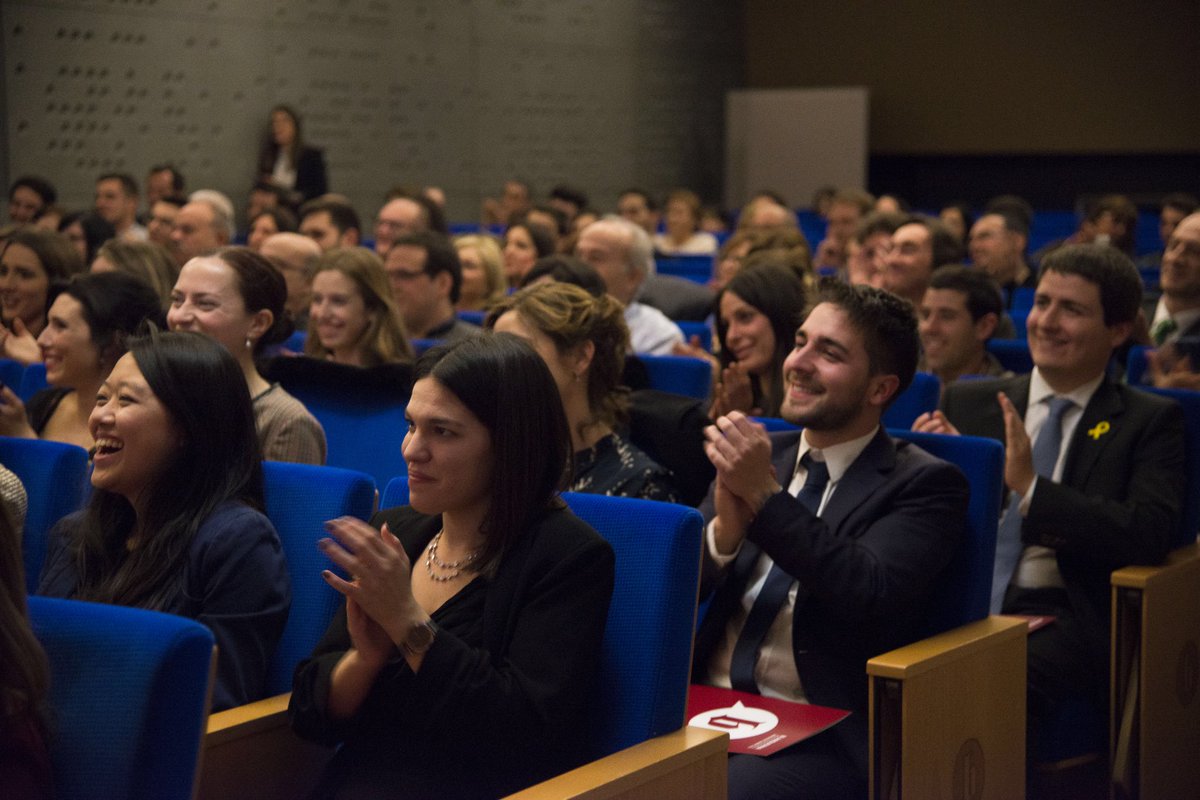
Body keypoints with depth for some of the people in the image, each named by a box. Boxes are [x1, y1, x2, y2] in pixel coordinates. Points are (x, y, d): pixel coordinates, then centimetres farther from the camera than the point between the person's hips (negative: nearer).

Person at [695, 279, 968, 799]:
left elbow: (873, 599, -17)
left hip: (818, 737, -4)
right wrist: (726, 528, -14)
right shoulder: (759, 455, 13)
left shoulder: (925, 484, 0)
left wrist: (765, 496, -17)